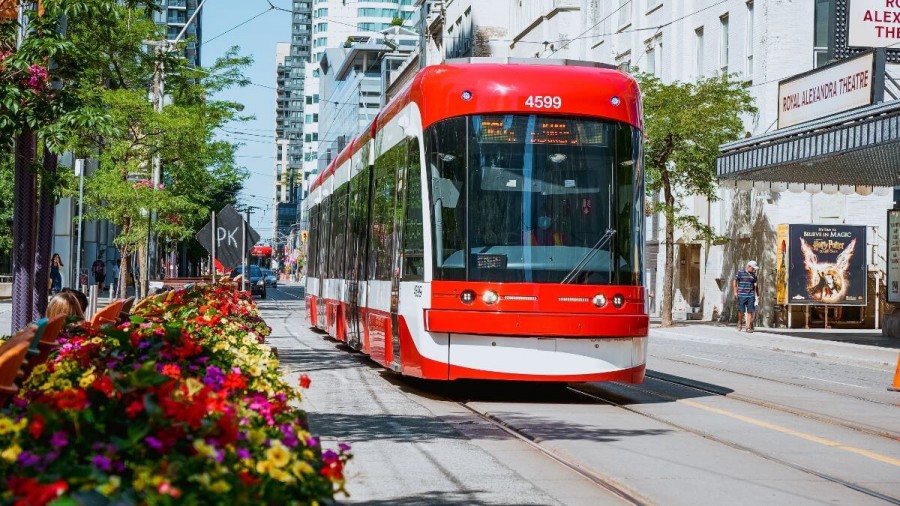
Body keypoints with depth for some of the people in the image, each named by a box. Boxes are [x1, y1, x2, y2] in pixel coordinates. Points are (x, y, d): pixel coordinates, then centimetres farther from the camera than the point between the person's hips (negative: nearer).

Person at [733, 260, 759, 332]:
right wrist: (735, 291, -6)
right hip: (742, 295, -3)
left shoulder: (753, 275, 12)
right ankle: (740, 324, 24)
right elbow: (734, 281, 1)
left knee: (750, 311, -2)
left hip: (751, 296, 3)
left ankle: (749, 327, 1)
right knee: (741, 311, 1)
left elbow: (756, 284, 22)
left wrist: (757, 294, 21)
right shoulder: (740, 272, -1)